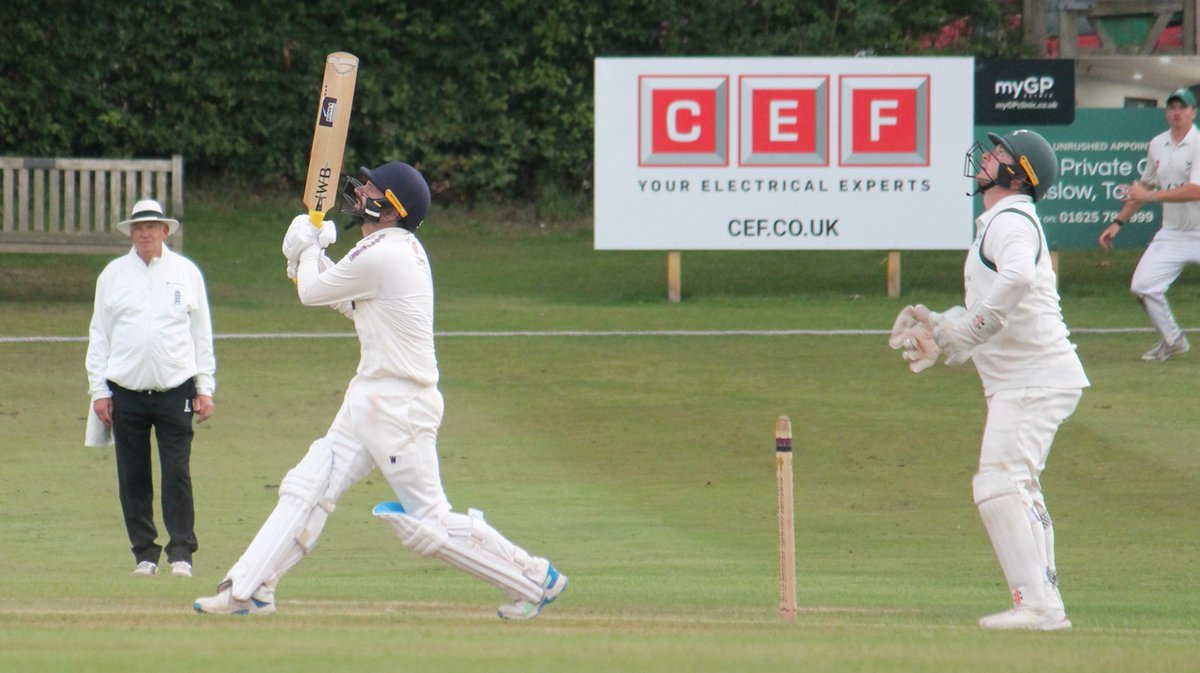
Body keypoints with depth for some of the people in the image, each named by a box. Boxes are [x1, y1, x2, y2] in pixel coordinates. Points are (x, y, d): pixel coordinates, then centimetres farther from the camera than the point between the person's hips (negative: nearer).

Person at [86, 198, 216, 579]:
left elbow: (202, 333, 11)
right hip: (126, 391, 1)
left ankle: (181, 553, -6)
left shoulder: (185, 273, 8)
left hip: (175, 390, -1)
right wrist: (98, 390, 3)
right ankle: (145, 553, 10)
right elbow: (99, 335, 10)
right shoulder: (114, 275, 9)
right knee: (133, 478, 2)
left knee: (177, 474, -8)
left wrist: (205, 388, 6)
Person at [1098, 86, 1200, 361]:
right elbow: (1146, 186, 20)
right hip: (1172, 233, 6)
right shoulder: (1157, 145, 7)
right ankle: (1172, 340, 14)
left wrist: (1149, 196, -24)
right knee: (1143, 286, -4)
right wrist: (1119, 222, 17)